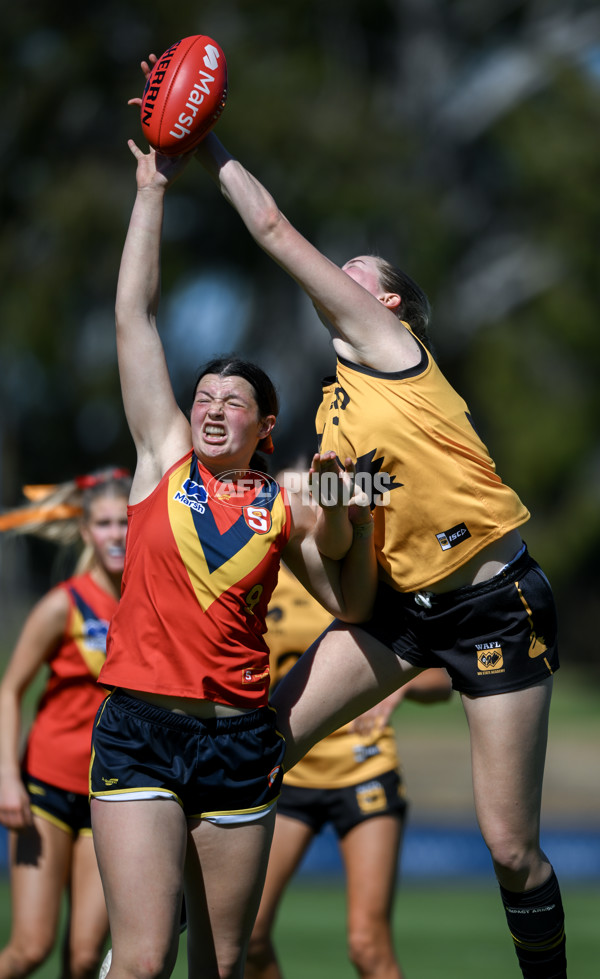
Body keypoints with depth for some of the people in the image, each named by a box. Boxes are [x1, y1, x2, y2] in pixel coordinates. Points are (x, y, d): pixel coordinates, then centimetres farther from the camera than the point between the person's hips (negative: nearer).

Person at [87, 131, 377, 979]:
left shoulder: (284, 508, 10)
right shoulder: (165, 459, 6)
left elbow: (349, 604, 15)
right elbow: (135, 316, 5)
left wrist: (355, 517, 0)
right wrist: (153, 189, 5)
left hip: (240, 739, 2)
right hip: (141, 726, -2)